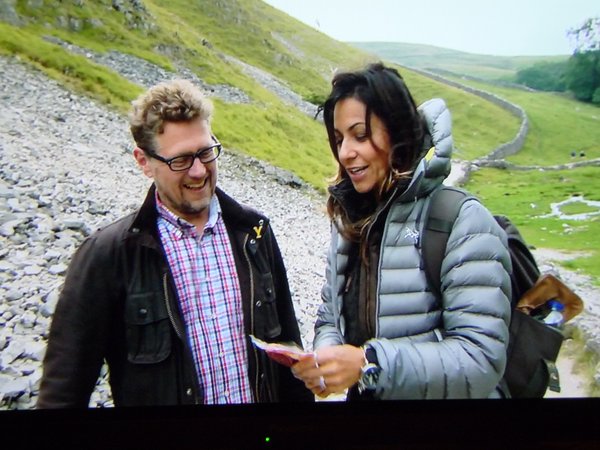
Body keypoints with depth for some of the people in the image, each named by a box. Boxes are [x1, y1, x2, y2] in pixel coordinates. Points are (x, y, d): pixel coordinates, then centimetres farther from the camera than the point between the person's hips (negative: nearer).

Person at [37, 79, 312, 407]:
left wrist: (300, 398, 5)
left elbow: (286, 343, 2)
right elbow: (63, 392, -12)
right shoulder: (106, 256, -16)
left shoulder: (253, 232, -5)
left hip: (260, 397, 4)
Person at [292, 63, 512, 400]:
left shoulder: (463, 221, -20)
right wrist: (325, 354, -16)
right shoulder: (348, 220, -2)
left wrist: (368, 363, -33)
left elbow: (482, 360, -24)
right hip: (361, 393, 5)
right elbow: (330, 316, 4)